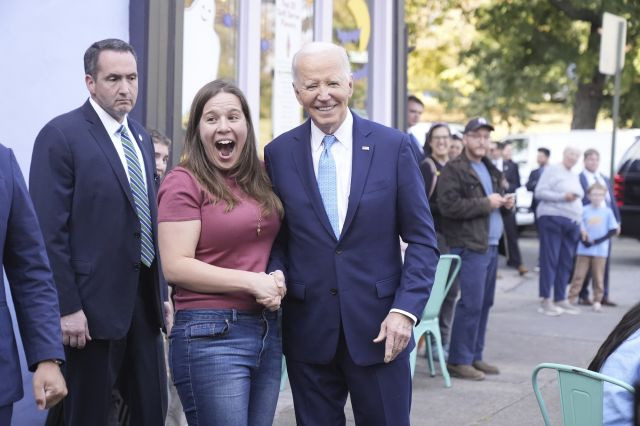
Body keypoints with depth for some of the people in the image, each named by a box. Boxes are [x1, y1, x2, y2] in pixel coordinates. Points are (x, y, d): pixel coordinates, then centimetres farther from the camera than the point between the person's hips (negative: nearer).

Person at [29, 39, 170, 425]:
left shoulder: (141, 137, 13)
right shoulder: (61, 135, -10)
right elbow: (50, 230, -14)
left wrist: (162, 292, 14)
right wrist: (67, 307, -17)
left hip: (144, 300, 7)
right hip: (94, 304, -7)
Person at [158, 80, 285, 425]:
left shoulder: (259, 182, 12)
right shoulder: (184, 182, -7)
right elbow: (175, 266, -15)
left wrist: (277, 278, 0)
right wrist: (252, 282, -17)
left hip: (267, 330, 7)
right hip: (210, 334, -7)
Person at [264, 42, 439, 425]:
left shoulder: (393, 146, -1)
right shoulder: (279, 153, 3)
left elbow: (422, 239, 0)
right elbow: (277, 237, 10)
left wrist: (406, 309, -10)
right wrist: (277, 276, -10)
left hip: (379, 329, -1)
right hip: (307, 332, 1)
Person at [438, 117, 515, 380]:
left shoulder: (490, 169, 21)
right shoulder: (453, 170, -9)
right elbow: (448, 205, -21)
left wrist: (505, 203, 11)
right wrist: (486, 203, -16)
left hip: (490, 245, 9)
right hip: (469, 246, -9)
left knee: (485, 303, 11)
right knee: (471, 303, -9)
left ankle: (475, 357, 19)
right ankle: (458, 361, -1)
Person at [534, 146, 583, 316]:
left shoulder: (574, 176, 23)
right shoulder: (552, 170, -1)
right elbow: (540, 192, -9)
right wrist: (563, 196, -16)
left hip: (572, 223, 7)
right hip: (553, 219, -7)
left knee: (566, 263, 6)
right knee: (550, 260, -8)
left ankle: (560, 299, 11)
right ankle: (545, 301, -7)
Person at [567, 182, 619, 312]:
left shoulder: (607, 211, 1)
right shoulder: (584, 210, 1)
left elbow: (613, 230, 0)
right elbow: (579, 227, 1)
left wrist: (598, 240, -11)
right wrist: (584, 241, -15)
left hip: (600, 251, 0)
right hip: (584, 249, 0)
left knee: (598, 277, 3)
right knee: (579, 274, 1)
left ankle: (597, 300, 10)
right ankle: (572, 298, 5)